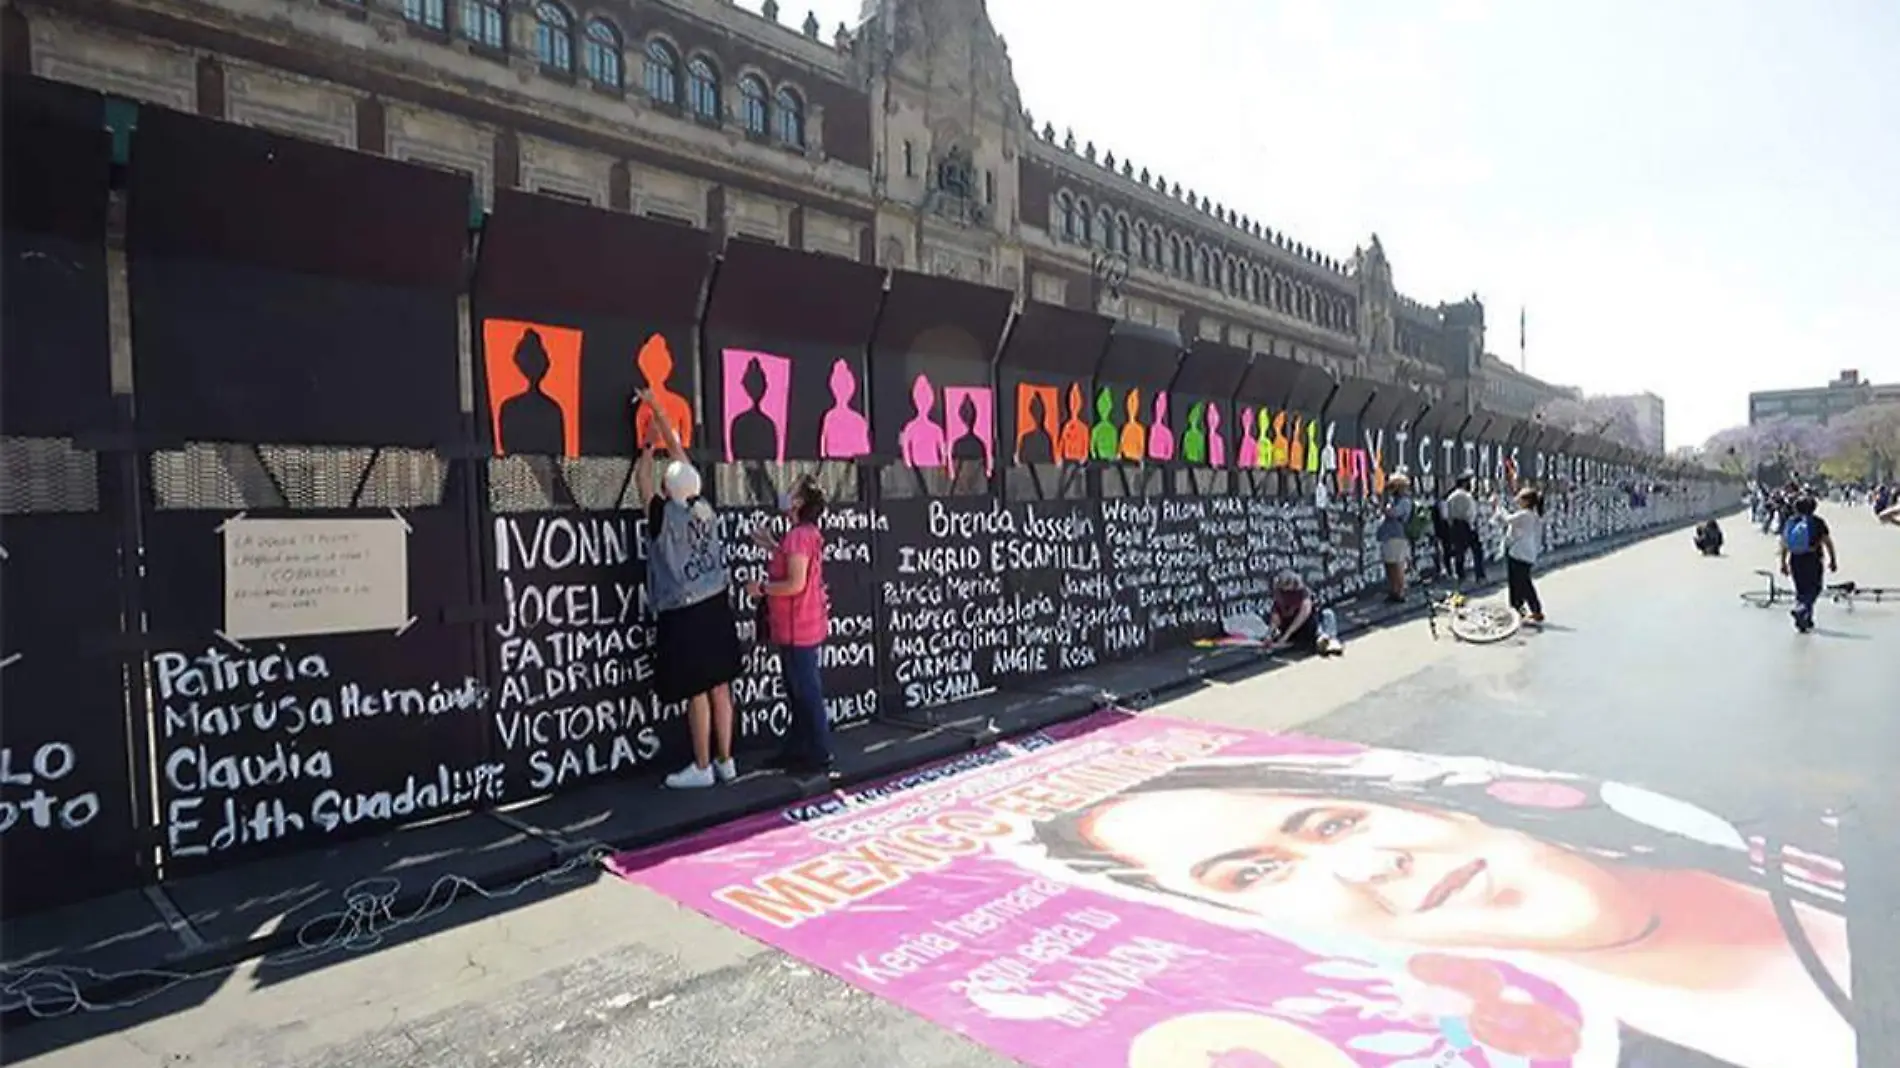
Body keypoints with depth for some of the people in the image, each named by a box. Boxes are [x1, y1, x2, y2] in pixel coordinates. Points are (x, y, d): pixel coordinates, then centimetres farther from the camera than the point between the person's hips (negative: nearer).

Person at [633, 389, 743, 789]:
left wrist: (648, 449, 25)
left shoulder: (662, 516, -12)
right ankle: (725, 761, 19)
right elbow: (680, 455, 12)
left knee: (697, 692, 1)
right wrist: (656, 408, 21)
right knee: (720, 686, 10)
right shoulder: (704, 508, 2)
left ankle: (702, 768, 10)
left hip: (683, 615, -6)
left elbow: (643, 479, 6)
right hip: (716, 607, 6)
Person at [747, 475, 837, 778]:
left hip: (798, 631, -10)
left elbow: (795, 583, -26)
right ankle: (799, 749, 29)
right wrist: (773, 546, 16)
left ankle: (819, 756, 8)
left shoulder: (798, 535, -20)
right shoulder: (807, 533, 11)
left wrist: (761, 588, -13)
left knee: (807, 693, -1)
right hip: (804, 627, 10)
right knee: (801, 690, 18)